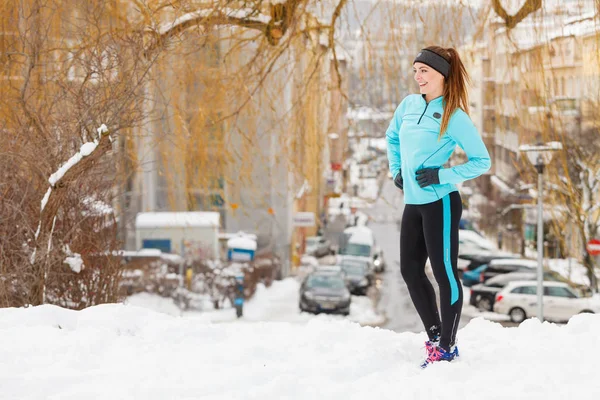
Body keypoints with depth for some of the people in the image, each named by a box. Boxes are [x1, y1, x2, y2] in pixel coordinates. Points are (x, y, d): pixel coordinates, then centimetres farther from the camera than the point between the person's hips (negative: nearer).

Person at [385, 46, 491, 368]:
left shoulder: (454, 117, -11)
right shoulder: (408, 105, 7)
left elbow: (482, 161, -9)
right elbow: (392, 137, 27)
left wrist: (441, 176, -16)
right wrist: (396, 170, 16)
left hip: (440, 202, -8)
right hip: (412, 203, 8)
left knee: (444, 272, -2)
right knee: (411, 272, 12)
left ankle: (447, 347, 6)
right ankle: (435, 337, 24)